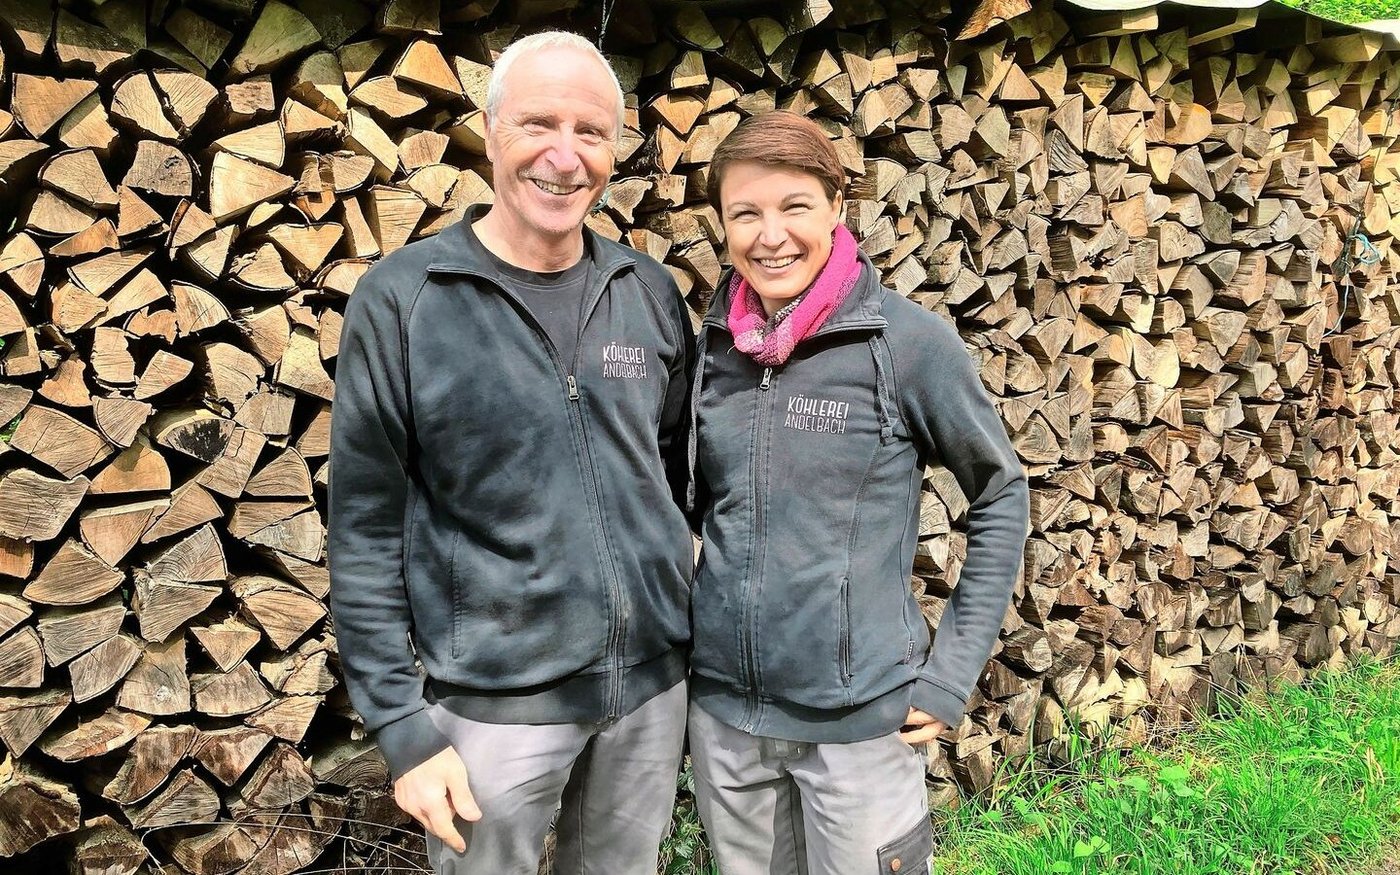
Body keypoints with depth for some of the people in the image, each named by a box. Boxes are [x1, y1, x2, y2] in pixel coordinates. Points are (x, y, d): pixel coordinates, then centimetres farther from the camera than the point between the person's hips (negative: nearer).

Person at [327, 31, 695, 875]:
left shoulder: (649, 292, 0)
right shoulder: (402, 300, -10)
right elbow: (366, 533, -8)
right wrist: (402, 727, -9)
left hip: (655, 681, 4)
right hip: (496, 701, -3)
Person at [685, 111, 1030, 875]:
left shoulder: (910, 341, -12)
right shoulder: (711, 343, 0)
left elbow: (1001, 499, -3)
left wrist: (953, 671, -6)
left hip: (859, 712, -4)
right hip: (720, 704, 4)